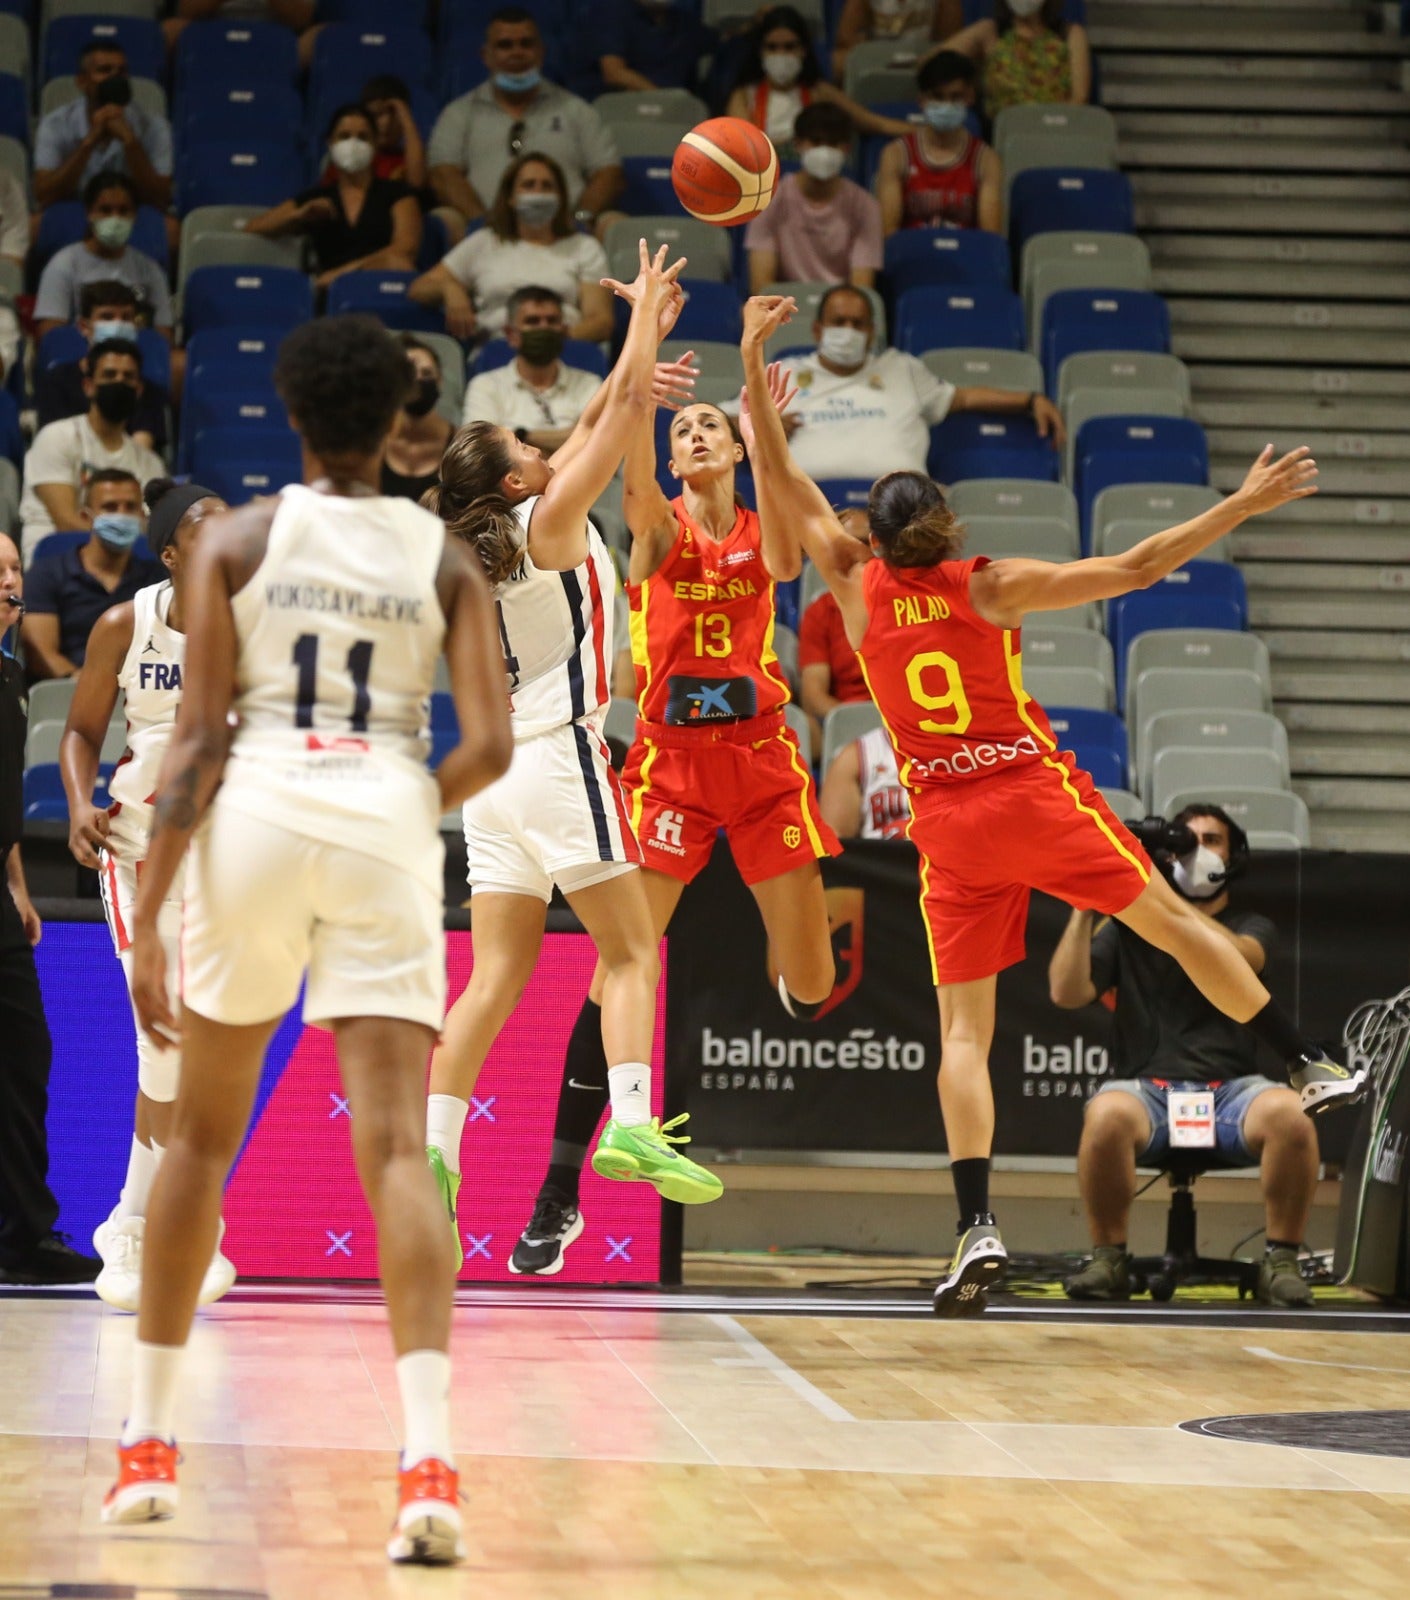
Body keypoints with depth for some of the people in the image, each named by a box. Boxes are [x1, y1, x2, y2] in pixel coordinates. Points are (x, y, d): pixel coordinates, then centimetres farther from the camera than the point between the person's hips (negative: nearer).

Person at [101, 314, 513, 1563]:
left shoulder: (237, 538, 6)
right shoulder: (444, 558, 9)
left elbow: (197, 738, -2)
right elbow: (489, 748, 0)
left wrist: (148, 919, -2)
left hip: (256, 813, 0)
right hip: (388, 819, 0)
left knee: (203, 1134, 15)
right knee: (395, 1147, -6)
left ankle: (149, 1438, 22)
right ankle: (429, 1458, -22)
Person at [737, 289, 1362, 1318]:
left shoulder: (861, 593, 0)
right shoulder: (991, 587, -6)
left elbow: (785, 491, 7)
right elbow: (1134, 570, -9)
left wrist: (755, 368, 8)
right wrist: (1243, 505, -5)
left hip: (949, 826, 2)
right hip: (1037, 795, -2)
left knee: (963, 1028, 1)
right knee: (1171, 919, 15)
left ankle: (978, 1227, -12)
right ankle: (1309, 1068, 19)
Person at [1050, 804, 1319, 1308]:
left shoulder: (1252, 928, 18)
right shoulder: (1127, 929, 18)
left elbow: (1233, 959, -8)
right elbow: (1066, 993, 5)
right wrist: (1084, 909, -2)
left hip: (1233, 1090, 0)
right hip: (1149, 1089, 0)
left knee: (1290, 1115, -34)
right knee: (1107, 1114, -37)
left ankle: (1280, 1262, -18)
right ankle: (1108, 1260, -20)